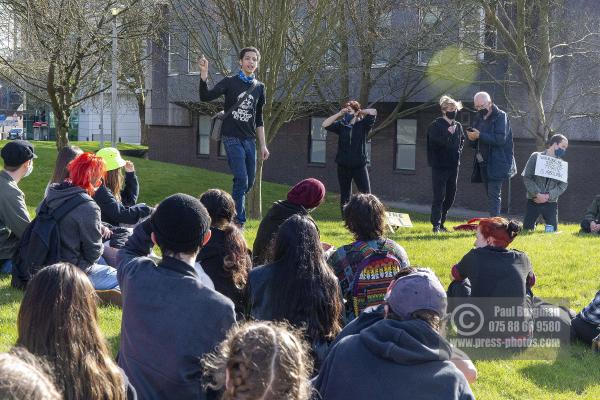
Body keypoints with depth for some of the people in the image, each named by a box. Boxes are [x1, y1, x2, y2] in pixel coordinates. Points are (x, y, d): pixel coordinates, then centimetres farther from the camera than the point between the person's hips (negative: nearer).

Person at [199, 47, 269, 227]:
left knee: (249, 183, 6)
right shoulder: (230, 82, -1)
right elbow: (206, 97, -15)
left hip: (249, 139, 5)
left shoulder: (260, 87, 12)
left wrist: (263, 145, 14)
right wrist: (204, 73, -28)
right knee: (241, 180, -14)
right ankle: (239, 222, -6)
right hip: (232, 138, -5)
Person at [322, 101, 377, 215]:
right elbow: (325, 124, -5)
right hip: (343, 166, 3)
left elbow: (373, 112, -12)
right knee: (344, 197, 9)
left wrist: (360, 112, 0)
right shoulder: (341, 125, 6)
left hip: (360, 165, -2)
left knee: (366, 195, -6)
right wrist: (339, 114, -9)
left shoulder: (362, 124, 1)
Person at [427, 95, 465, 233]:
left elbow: (462, 140, 28)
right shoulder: (436, 125, -7)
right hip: (439, 166, -6)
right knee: (439, 196, -8)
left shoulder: (458, 126, 11)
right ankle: (436, 225, -6)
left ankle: (440, 222, 20)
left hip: (453, 166, 6)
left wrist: (458, 151, 12)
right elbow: (435, 142, -17)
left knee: (450, 197, 10)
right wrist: (448, 133, -22)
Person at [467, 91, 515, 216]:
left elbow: (500, 139, -19)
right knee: (490, 194, 10)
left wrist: (480, 135, -23)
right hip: (485, 163, 8)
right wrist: (472, 137, -8)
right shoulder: (480, 118, 14)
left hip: (498, 163, -8)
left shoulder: (501, 116, -7)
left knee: (494, 194, -14)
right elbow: (474, 143, 16)